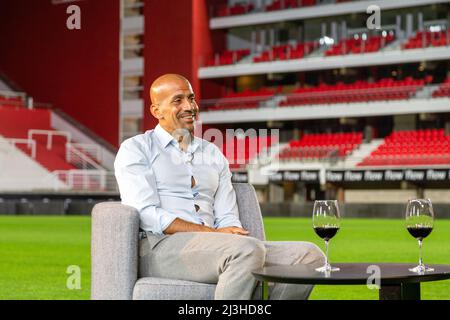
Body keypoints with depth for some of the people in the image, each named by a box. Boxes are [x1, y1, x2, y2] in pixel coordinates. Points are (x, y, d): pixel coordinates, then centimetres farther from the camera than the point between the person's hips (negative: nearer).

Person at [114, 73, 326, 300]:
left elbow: (228, 218, 17)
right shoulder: (135, 149, 7)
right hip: (161, 246, -6)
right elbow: (147, 215, -7)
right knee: (248, 250, -35)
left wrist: (234, 233, -9)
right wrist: (213, 233, -14)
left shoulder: (213, 154, 23)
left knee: (310, 255, -13)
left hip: (211, 247, 6)